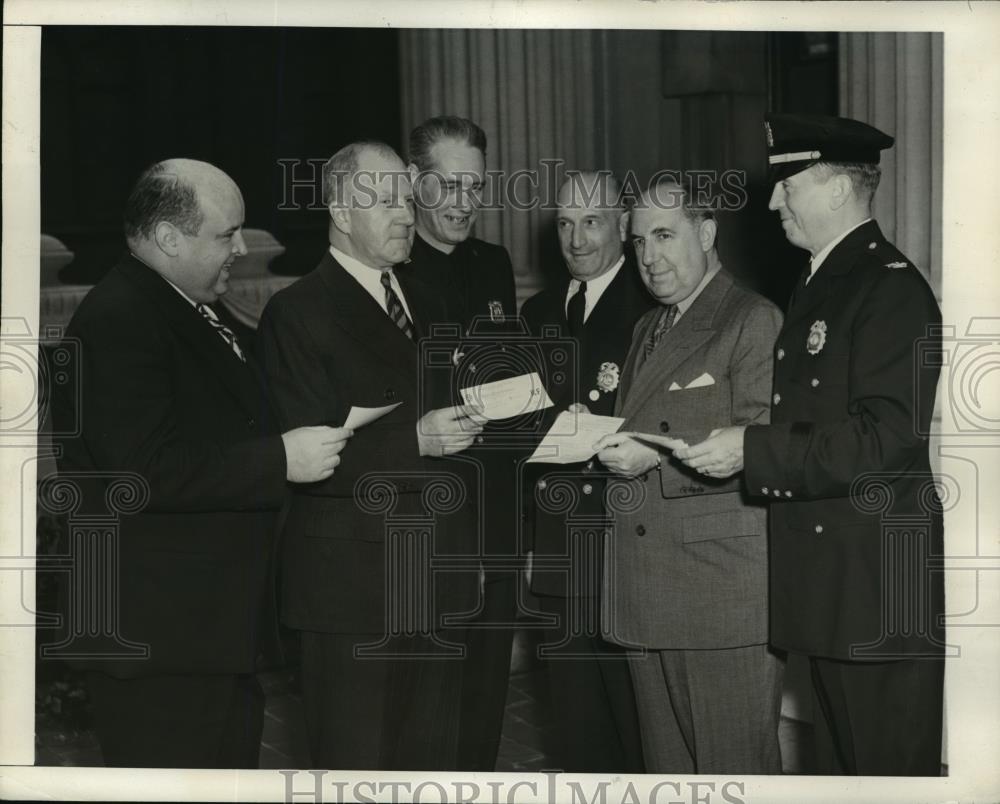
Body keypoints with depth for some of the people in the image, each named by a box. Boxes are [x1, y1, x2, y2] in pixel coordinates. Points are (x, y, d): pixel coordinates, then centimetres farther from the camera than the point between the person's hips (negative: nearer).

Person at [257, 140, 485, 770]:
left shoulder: (426, 303, 17)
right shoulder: (297, 313, -7)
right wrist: (415, 439, -23)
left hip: (437, 577, 7)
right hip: (353, 578, -6)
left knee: (433, 756, 12)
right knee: (357, 764, 1)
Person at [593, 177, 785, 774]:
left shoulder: (755, 321, -6)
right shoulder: (647, 328, 20)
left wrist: (658, 459, -20)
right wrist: (606, 441, 2)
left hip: (726, 587, -8)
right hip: (649, 588, 8)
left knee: (734, 768, 1)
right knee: (667, 766, 14)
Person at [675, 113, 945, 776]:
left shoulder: (891, 287, -13)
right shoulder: (820, 285, 17)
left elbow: (886, 439, -22)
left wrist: (753, 451, -20)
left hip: (880, 579, -10)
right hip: (830, 577, 10)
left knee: (889, 767, -1)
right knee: (842, 762, 17)